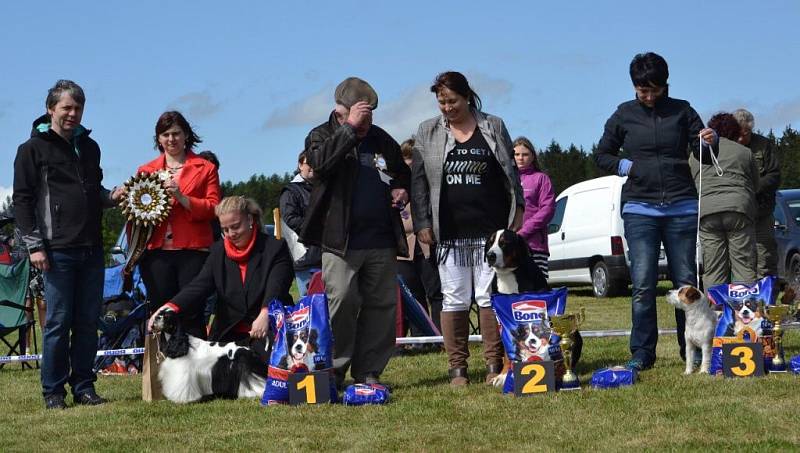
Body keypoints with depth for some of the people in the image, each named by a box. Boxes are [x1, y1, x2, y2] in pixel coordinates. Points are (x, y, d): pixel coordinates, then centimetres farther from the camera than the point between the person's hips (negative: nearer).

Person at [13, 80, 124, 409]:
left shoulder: (89, 147, 17)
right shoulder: (33, 149, 1)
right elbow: (22, 199, -3)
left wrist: (110, 197, 5)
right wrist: (34, 245, -10)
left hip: (91, 249, 5)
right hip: (57, 250, -5)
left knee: (88, 321, 6)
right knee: (58, 321, -4)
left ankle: (83, 387, 13)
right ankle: (53, 391, 3)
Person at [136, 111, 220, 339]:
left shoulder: (205, 168, 10)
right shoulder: (145, 171, 17)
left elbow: (213, 208, 0)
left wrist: (181, 197, -13)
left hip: (192, 252, -2)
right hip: (156, 252, 2)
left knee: (192, 314, -7)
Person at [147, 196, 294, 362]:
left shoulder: (275, 248, -3)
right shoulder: (218, 251, 10)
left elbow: (276, 288, -19)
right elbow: (199, 286, -4)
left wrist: (265, 314, -43)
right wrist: (172, 307, -26)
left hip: (267, 334, -4)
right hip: (228, 336, 4)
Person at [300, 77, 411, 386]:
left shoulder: (381, 139, 16)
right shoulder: (322, 136, 2)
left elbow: (403, 172, 31)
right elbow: (320, 162, -22)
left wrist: (402, 188, 8)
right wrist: (351, 127, -22)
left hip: (381, 241, 5)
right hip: (340, 240, -5)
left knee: (382, 305, 4)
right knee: (341, 303, -10)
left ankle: (368, 373, 11)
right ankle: (333, 372, -2)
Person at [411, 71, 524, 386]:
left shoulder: (493, 127, 7)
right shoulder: (428, 132, 8)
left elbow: (511, 171, 11)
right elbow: (418, 180, 6)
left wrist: (518, 209, 5)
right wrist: (422, 223, -1)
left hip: (490, 229, -1)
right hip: (449, 233, 1)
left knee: (490, 298, -1)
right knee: (454, 300, 2)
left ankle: (494, 365, 5)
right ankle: (457, 368, 7)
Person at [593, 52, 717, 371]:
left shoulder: (681, 111, 6)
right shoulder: (624, 115, 7)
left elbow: (705, 157, 8)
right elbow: (602, 155, 17)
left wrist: (710, 142, -14)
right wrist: (622, 165, -3)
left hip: (681, 208, 0)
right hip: (640, 210, 0)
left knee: (686, 281, 3)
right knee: (643, 284, -5)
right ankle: (642, 353, 0)